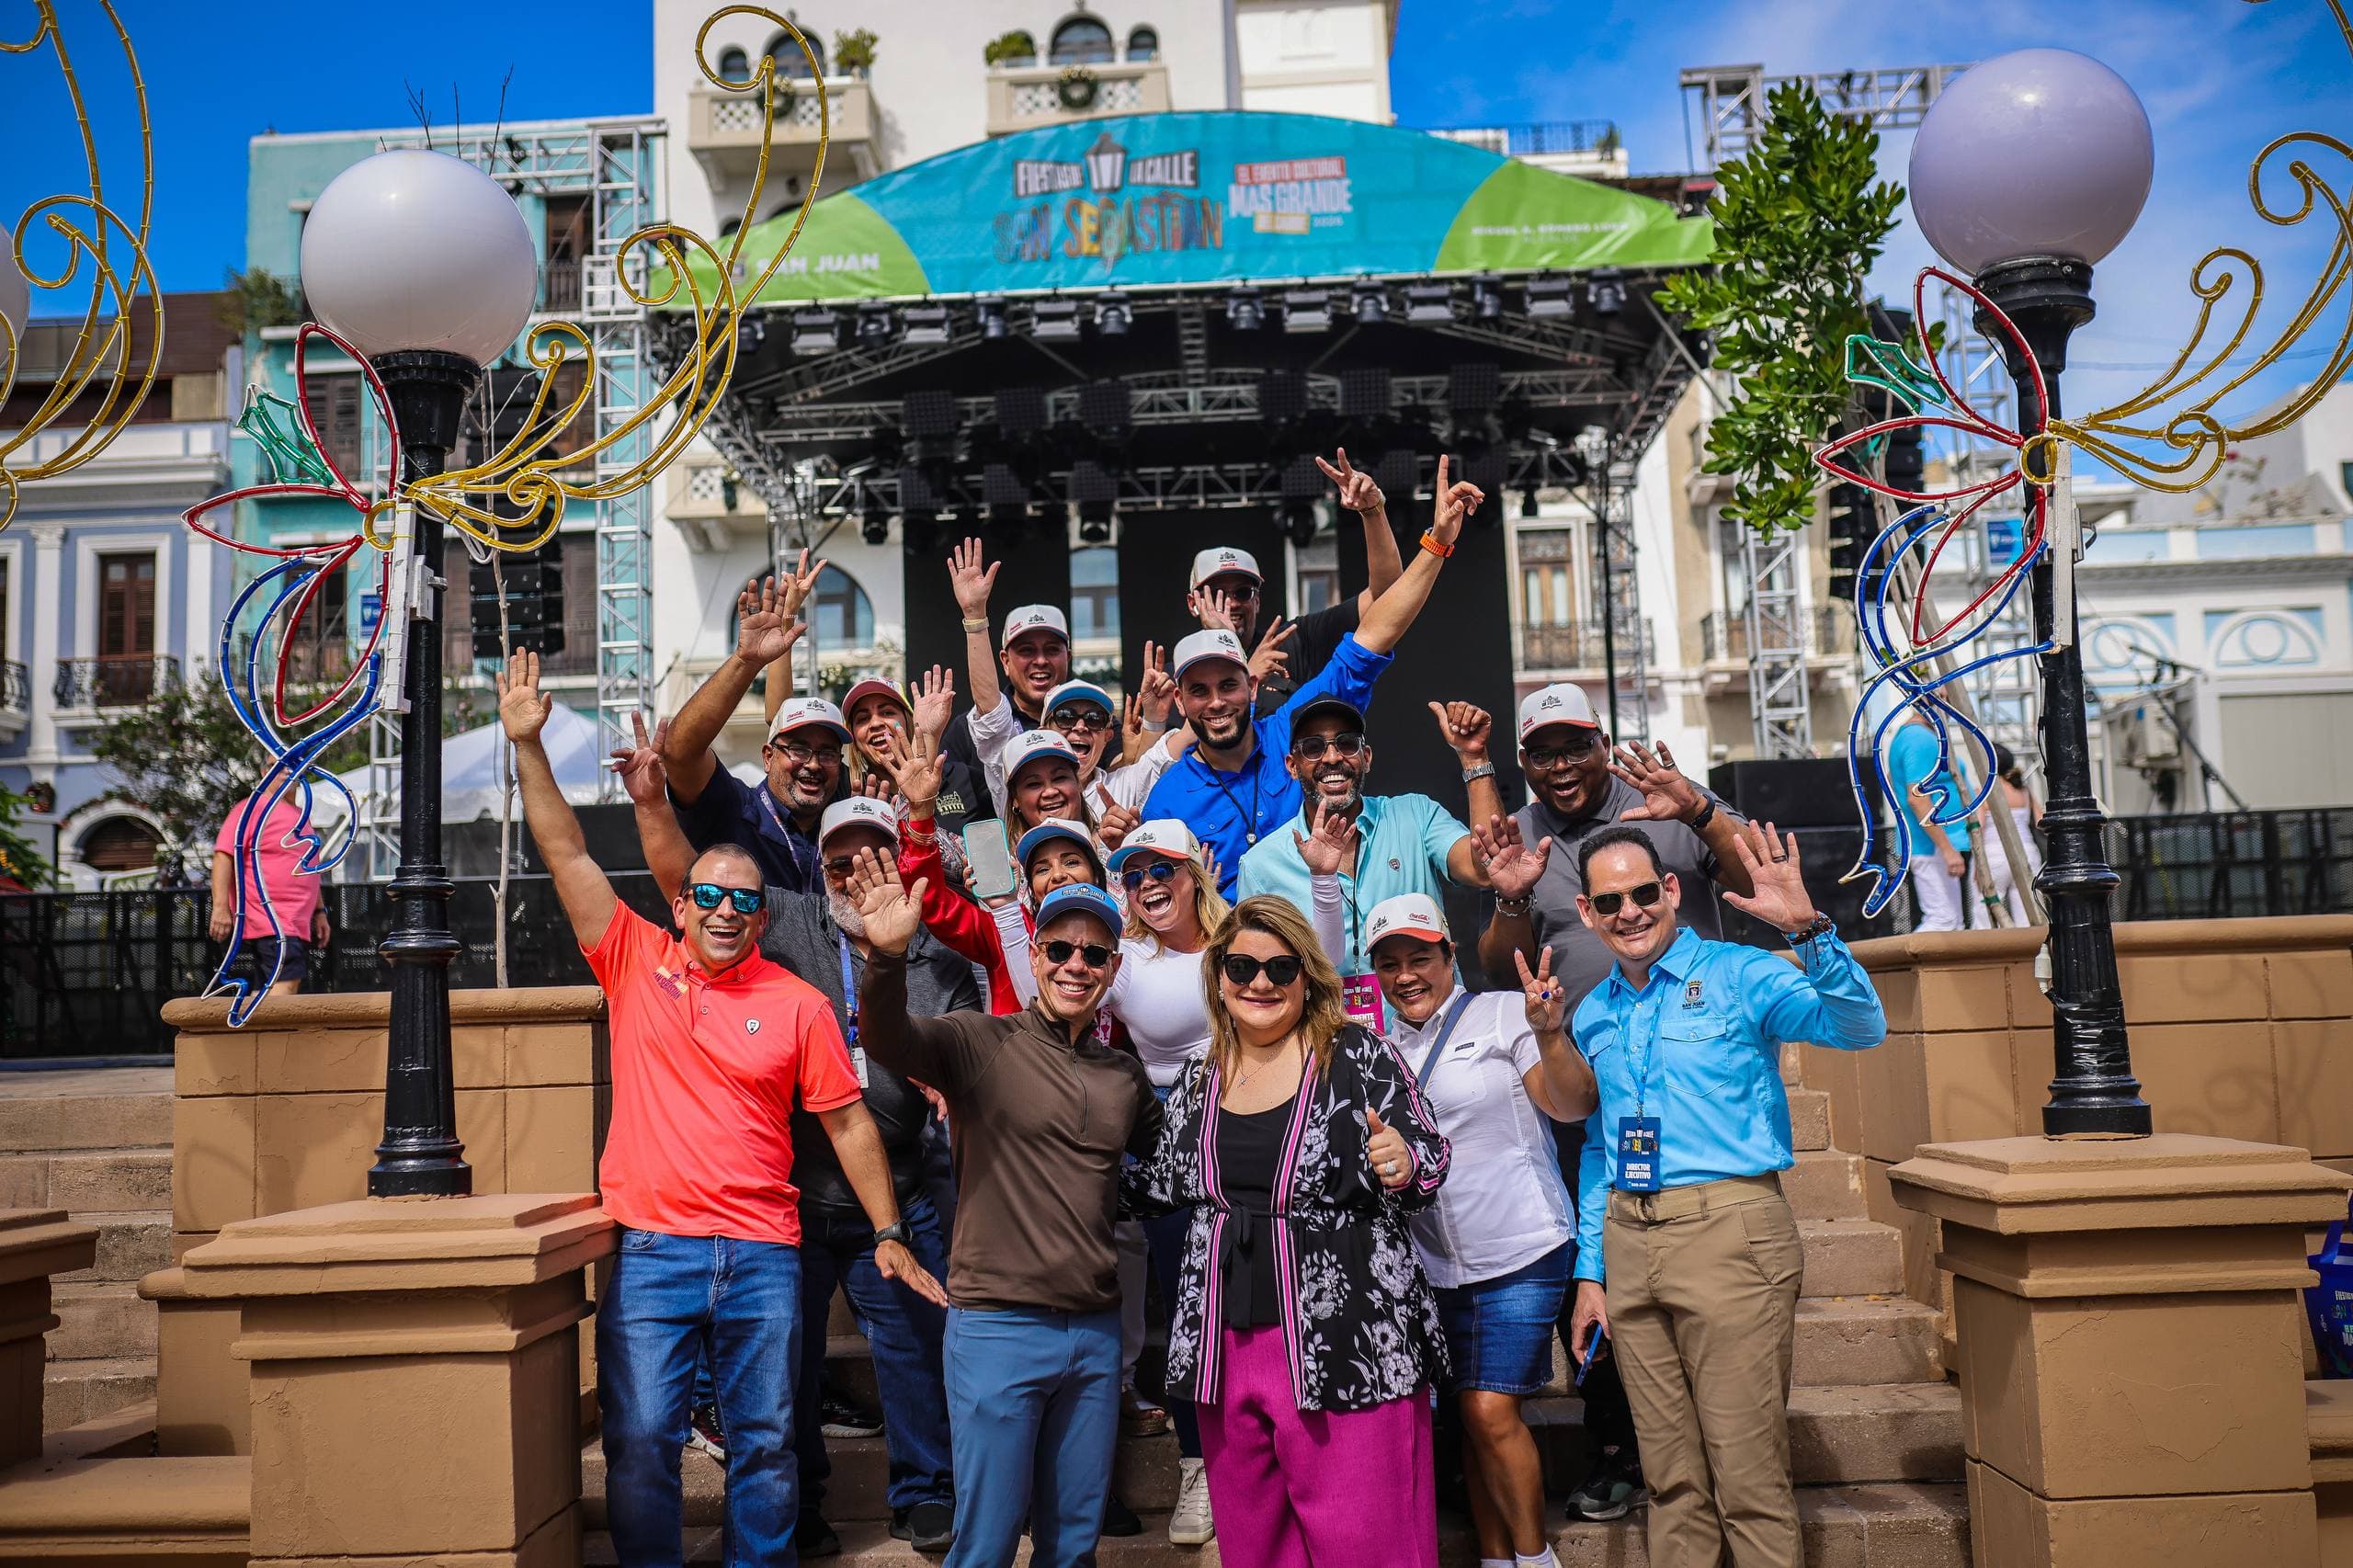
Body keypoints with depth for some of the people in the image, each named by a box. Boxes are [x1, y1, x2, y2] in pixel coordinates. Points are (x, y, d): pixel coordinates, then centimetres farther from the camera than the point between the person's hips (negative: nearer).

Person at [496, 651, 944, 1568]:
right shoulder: (636, 963, 4)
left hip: (762, 1253, 0)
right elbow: (568, 856, 0)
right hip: (649, 1252, 0)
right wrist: (528, 745, -6)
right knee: (639, 1443, 2)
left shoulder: (799, 1005, 2)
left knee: (765, 1442, 8)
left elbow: (848, 1122, 5)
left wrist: (889, 1235, 2)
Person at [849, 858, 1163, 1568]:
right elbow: (889, 1039, -27)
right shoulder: (982, 1043, -8)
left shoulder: (1124, 1074, 9)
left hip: (1095, 1330, 5)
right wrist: (888, 955, -44)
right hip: (1000, 1327, -5)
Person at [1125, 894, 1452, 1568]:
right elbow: (1167, 1182, 23)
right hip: (1225, 1346, 5)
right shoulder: (1199, 1083, 11)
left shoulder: (1358, 1055, -4)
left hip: (1346, 1346, -5)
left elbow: (1431, 1162, -2)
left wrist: (1403, 1166, -24)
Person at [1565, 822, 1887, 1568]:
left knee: (1749, 1477, -2)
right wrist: (1589, 1273, 16)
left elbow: (1861, 1028, -19)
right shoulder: (1594, 1015, 13)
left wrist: (1807, 928, -32)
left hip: (1728, 1233, -5)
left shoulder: (1739, 976, -4)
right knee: (1672, 1479, 13)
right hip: (1627, 1244, 5)